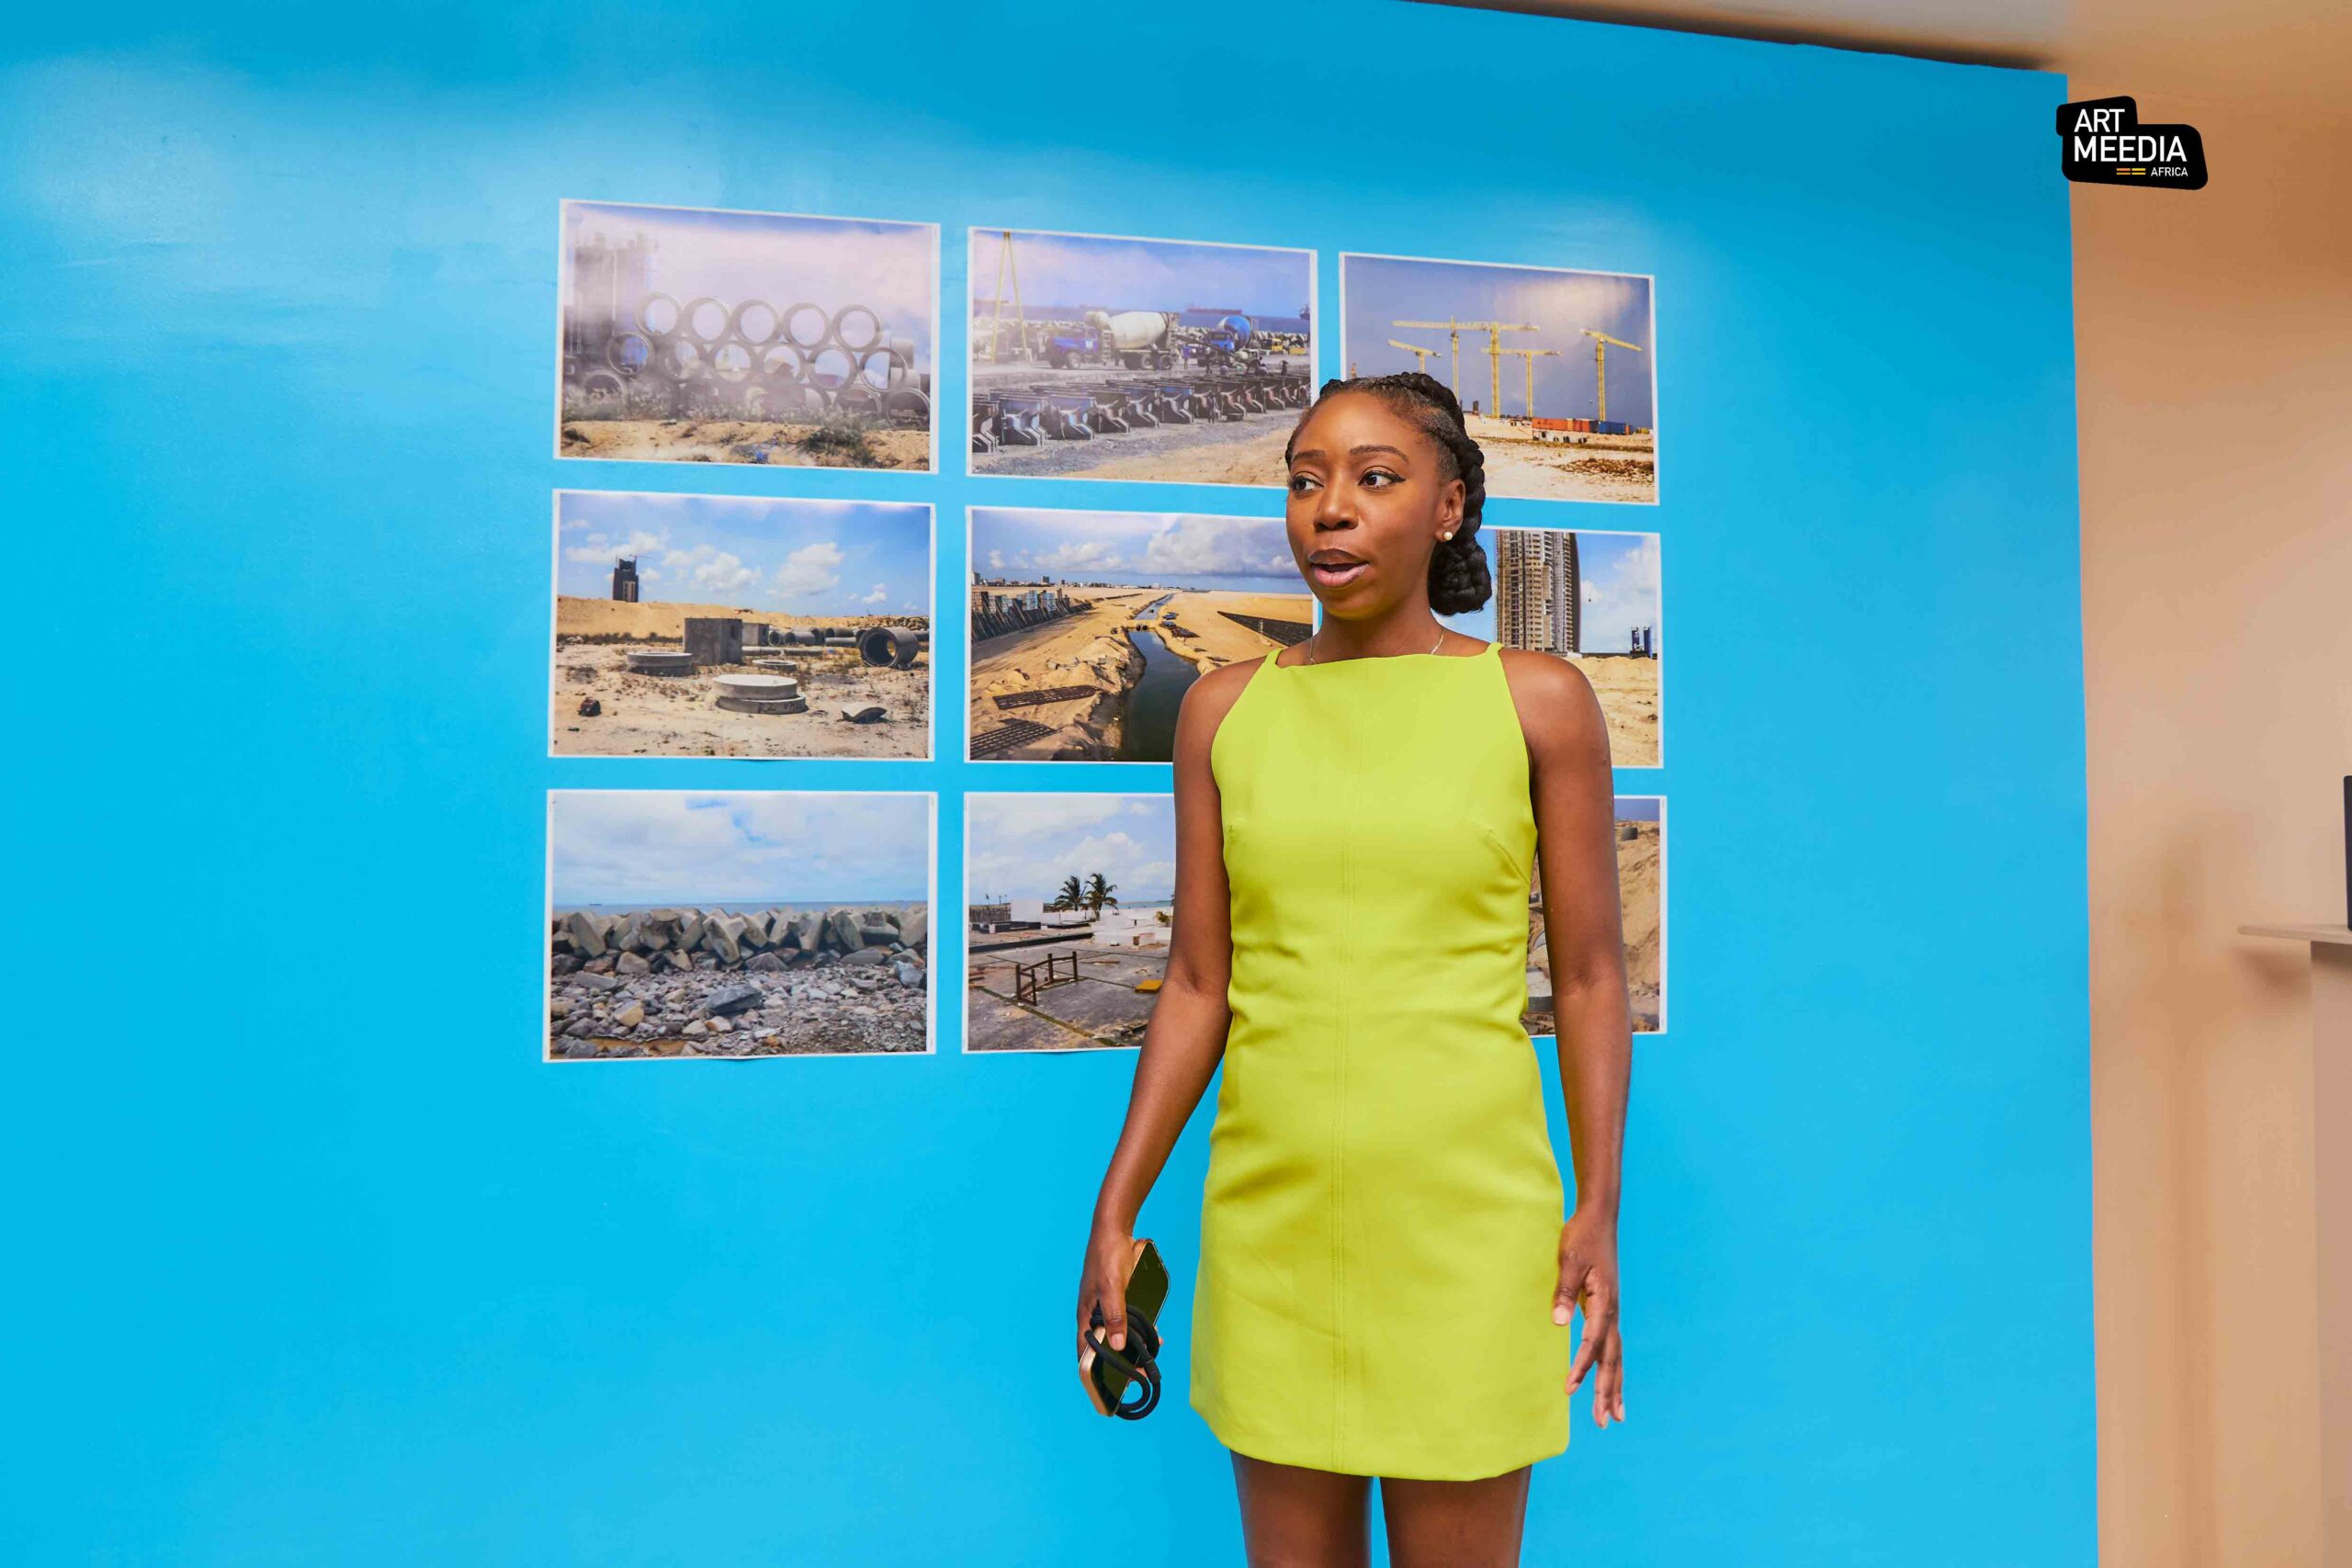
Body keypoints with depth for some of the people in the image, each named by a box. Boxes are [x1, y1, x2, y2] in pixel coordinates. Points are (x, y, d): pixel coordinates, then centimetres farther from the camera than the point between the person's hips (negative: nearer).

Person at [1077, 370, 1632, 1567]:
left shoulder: (1538, 701, -3)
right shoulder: (1224, 709, 2)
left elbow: (1590, 973, 0)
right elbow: (1198, 982, 4)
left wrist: (1600, 1208, -5)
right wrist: (1116, 1206, 2)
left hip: (1468, 1213, -2)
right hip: (1272, 1212, 2)